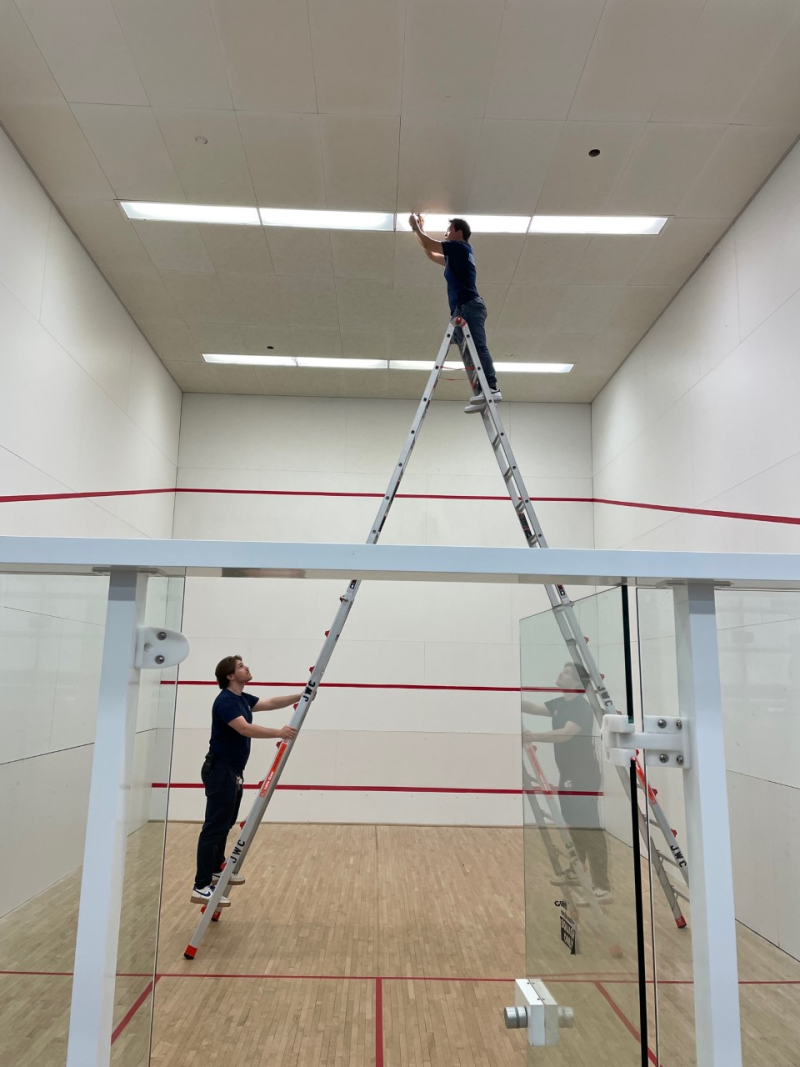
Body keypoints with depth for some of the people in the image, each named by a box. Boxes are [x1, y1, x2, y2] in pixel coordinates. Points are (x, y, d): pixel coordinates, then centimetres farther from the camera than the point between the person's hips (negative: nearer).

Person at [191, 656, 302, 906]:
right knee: (214, 828, -10)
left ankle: (216, 869, 35)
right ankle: (201, 887, -9)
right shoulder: (225, 701, -20)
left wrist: (300, 696, 1)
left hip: (233, 771, 10)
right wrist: (278, 732, -42)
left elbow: (271, 703, 12)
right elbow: (245, 728, -33)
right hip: (220, 771, -10)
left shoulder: (243, 698, 11)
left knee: (225, 824, 21)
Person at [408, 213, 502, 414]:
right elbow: (431, 254, 43)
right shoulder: (454, 256, 30)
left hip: (469, 306, -10)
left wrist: (415, 227, 20)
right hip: (463, 308, 10)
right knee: (469, 352, -1)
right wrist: (420, 229, 42)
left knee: (478, 347, -22)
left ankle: (491, 388, -34)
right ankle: (482, 394, -9)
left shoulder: (461, 247, 4)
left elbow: (429, 245, 5)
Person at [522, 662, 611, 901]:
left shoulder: (582, 707, -19)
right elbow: (533, 707, 2)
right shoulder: (559, 703, 9)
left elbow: (566, 733, -34)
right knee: (574, 826, 19)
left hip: (584, 776, -9)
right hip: (568, 775, 9)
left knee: (589, 829, -8)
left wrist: (535, 736, -47)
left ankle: (603, 887, -4)